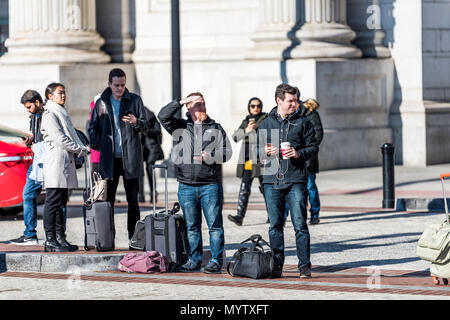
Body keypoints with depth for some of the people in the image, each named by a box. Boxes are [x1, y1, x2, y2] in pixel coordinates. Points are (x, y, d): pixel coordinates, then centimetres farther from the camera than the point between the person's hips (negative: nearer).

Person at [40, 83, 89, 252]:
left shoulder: (62, 113, 22)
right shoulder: (49, 114, -8)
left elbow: (72, 135, 22)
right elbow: (60, 139, -15)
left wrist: (82, 148, 4)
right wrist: (81, 150, -9)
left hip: (66, 162, 9)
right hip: (55, 162, -9)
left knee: (61, 203, 10)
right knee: (53, 202, -9)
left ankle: (60, 238, 13)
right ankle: (50, 240, -8)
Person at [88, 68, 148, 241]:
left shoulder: (135, 100, 5)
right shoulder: (101, 103, 8)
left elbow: (145, 126, 5)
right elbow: (93, 128, 15)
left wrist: (136, 122, -17)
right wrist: (96, 144, -2)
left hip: (130, 158, -1)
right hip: (109, 158, 1)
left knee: (133, 200, 2)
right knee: (108, 200, 1)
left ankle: (133, 237, 5)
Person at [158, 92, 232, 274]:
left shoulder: (216, 128, 9)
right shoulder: (180, 127, 10)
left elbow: (227, 152, 6)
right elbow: (163, 116, -4)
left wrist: (209, 157, -11)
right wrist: (181, 102, -8)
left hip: (210, 185, -2)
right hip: (187, 186, 2)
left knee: (214, 225, -4)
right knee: (192, 226, 8)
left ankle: (216, 261, 1)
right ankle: (194, 261, 15)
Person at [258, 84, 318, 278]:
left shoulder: (302, 123, 6)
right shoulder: (266, 124, 12)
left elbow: (313, 147, 6)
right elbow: (258, 149, 16)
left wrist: (299, 154, -13)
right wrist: (265, 151, -7)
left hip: (296, 181, -2)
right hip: (272, 181, 2)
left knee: (300, 224, -6)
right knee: (275, 225, 6)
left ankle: (304, 265, -3)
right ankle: (276, 264, 14)